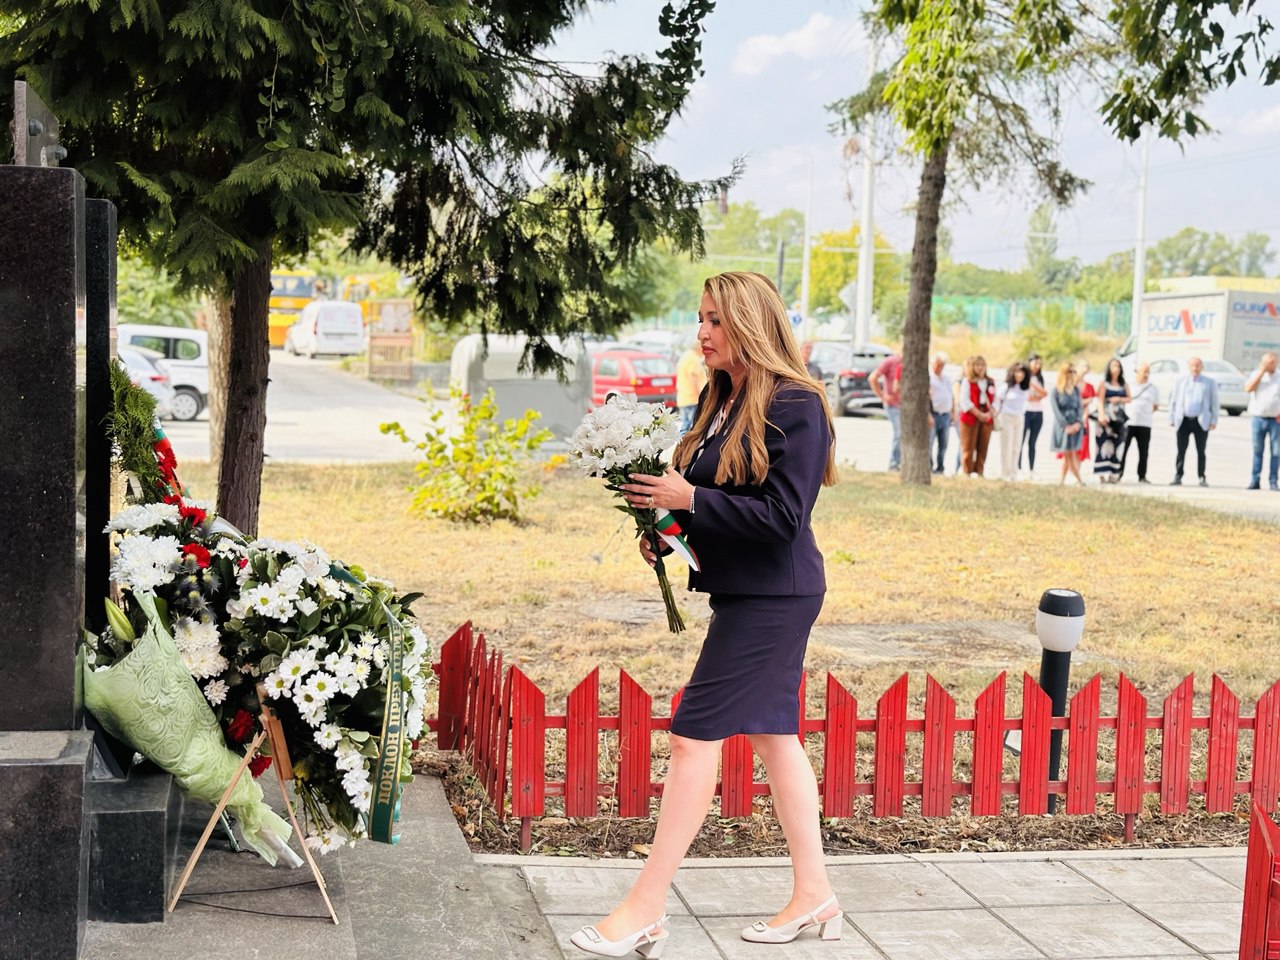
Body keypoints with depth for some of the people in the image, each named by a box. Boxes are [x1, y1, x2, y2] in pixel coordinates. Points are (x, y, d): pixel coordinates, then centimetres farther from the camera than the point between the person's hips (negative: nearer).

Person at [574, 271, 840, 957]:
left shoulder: (795, 406, -16)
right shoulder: (719, 400, 10)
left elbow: (782, 515, -21)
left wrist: (688, 499, -20)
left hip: (772, 598, -9)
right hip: (745, 593, 9)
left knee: (695, 735, -8)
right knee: (773, 735, 13)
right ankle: (814, 897, 23)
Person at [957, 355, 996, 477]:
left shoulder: (990, 382, 15)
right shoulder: (967, 381, 0)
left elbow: (994, 400, 14)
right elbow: (965, 401, -8)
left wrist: (991, 413, -5)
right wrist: (979, 414, -14)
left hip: (987, 419, 4)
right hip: (970, 417, -4)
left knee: (983, 448, 3)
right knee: (969, 448, -4)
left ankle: (979, 472, 8)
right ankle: (968, 473, -1)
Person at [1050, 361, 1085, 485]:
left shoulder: (1076, 389, 11)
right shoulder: (1055, 390, -2)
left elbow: (1080, 406, 8)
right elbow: (1056, 410, -6)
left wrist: (1078, 423, -7)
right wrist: (1066, 425, -12)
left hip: (1076, 426, 3)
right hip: (1062, 426, -3)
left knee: (1068, 455, 0)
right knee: (1069, 455, -6)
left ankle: (1062, 480, 7)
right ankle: (1079, 481, -3)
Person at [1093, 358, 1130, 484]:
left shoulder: (1123, 384, 14)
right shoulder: (1104, 383, 1)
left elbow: (1129, 398, 13)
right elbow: (1100, 400, -7)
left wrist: (1119, 399, -6)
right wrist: (1101, 415, -19)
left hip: (1119, 418, 4)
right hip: (1106, 416, -4)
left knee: (1116, 446, 1)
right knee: (1104, 445, -8)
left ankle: (1114, 474, 4)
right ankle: (1102, 474, -10)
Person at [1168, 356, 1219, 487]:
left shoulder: (1210, 382, 7)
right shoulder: (1181, 380, 10)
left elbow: (1214, 403, 7)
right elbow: (1173, 400, 11)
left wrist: (1214, 420, -1)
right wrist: (1171, 418, 5)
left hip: (1201, 421, -1)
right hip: (1183, 420, 1)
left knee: (1201, 451, 2)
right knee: (1181, 450, 0)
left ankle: (1202, 478, 7)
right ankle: (1178, 477, 3)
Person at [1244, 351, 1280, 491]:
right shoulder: (1256, 374, 8)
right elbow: (1248, 389, -9)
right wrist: (1261, 372, -10)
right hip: (1258, 418, 0)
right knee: (1257, 451, 2)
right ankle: (1255, 481, 4)